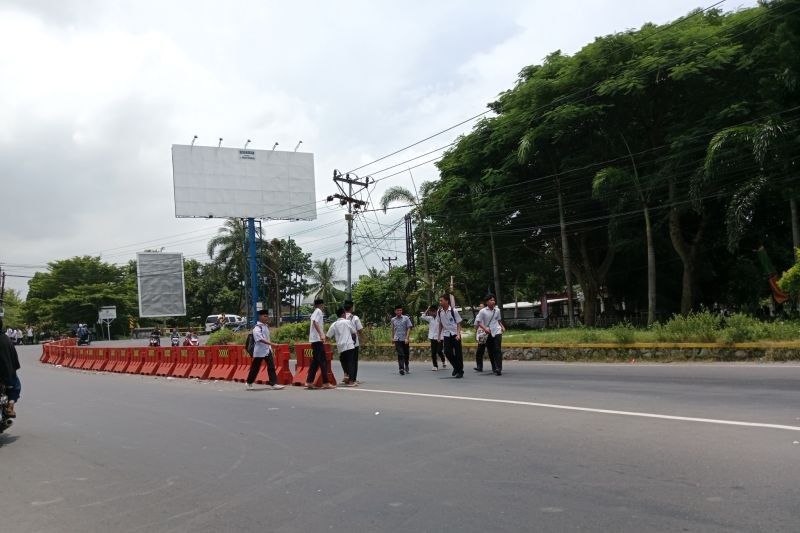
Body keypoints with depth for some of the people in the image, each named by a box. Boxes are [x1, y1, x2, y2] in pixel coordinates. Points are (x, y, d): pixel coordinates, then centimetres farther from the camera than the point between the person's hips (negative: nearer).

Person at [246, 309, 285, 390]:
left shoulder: (266, 326, 10)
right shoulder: (257, 328, -15)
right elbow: (261, 339, -26)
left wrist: (271, 347, 18)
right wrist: (272, 344, -33)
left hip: (268, 350, 7)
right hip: (259, 351, -7)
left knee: (271, 367, -2)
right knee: (255, 368, 6)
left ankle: (274, 383, -4)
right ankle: (249, 383, 23)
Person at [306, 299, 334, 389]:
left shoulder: (314, 313, 20)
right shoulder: (319, 311, -7)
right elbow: (315, 322, -23)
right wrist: (321, 334, -31)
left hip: (314, 340, 9)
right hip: (318, 339, -9)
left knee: (315, 361, 10)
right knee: (323, 361, -8)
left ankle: (309, 382, 8)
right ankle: (325, 383, -10)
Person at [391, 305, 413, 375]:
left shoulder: (406, 318, 0)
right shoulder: (393, 320, 7)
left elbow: (409, 328, -5)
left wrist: (407, 338, -14)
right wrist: (392, 338, 22)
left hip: (405, 339, 0)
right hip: (397, 340, 0)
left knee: (406, 354, 11)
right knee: (400, 355, -11)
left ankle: (406, 367, 33)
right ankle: (401, 369, -16)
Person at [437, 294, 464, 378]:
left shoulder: (453, 311, -12)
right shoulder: (439, 312, 0)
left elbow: (458, 324, -8)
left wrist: (458, 334, -18)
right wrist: (439, 335, 10)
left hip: (455, 334, -4)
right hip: (446, 334, 4)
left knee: (458, 352, -1)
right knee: (447, 352, -4)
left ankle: (460, 371, 10)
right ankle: (456, 367, 18)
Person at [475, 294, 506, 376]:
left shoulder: (497, 310, 7)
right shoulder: (483, 311, -4)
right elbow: (478, 322, -4)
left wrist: (502, 326, 5)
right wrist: (485, 328, -19)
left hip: (497, 332, 1)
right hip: (488, 334, -1)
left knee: (497, 350, -13)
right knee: (490, 352, 6)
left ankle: (499, 369, -19)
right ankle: (494, 368, 20)